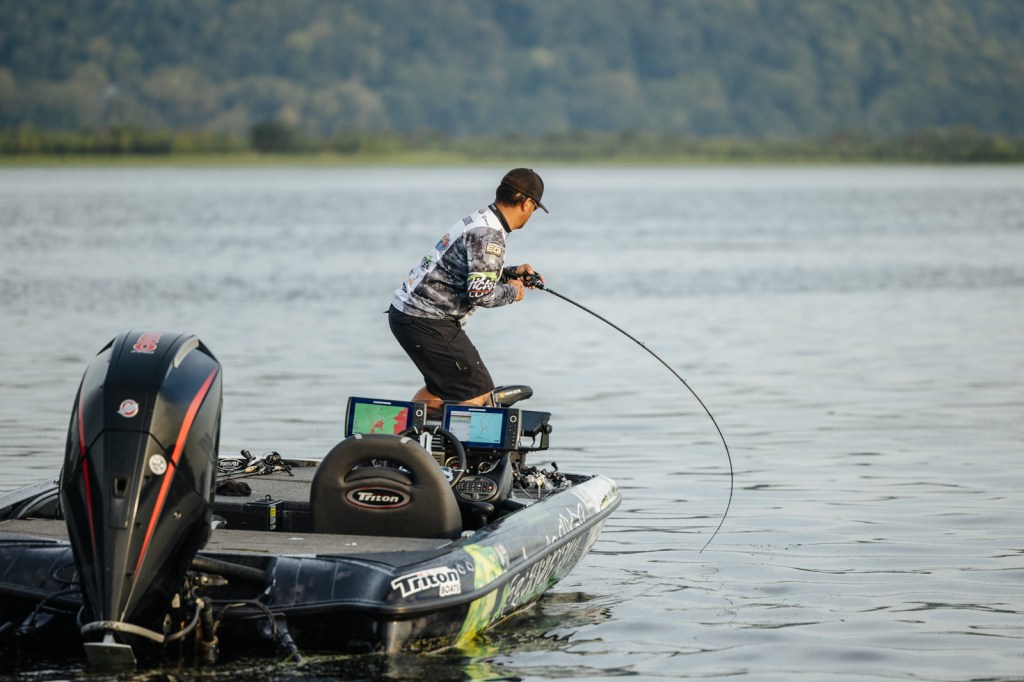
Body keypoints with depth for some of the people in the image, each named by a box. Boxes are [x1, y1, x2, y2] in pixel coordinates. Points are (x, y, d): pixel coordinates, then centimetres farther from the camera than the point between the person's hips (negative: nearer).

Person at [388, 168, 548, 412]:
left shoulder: (478, 221, 14)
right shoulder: (488, 235, -18)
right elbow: (480, 293, -26)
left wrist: (512, 273, 17)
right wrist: (511, 292, -8)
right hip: (428, 323, -11)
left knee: (440, 387, 28)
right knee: (478, 393, -7)